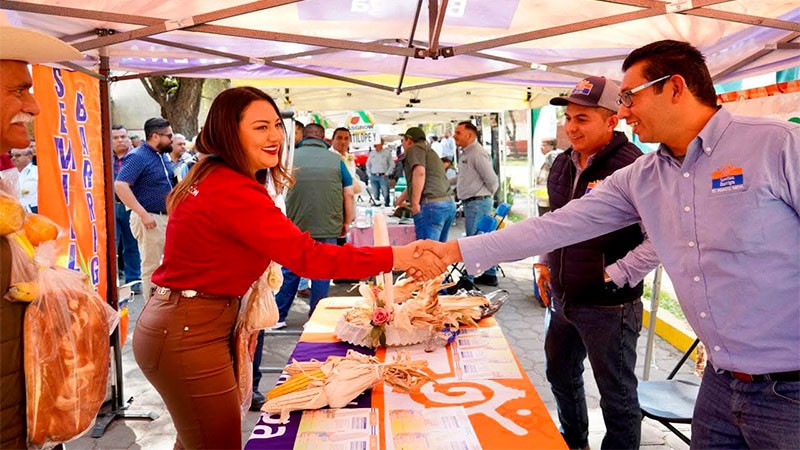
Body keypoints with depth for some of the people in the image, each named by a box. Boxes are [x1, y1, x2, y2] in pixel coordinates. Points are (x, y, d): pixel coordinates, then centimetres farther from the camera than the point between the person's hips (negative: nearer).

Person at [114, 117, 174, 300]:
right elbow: (120, 185, -25)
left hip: (168, 217, 9)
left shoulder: (163, 155, 12)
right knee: (151, 266, 0)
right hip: (150, 220, -8)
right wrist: (143, 214, -26)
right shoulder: (138, 157, -14)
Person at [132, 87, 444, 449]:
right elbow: (306, 256, -29)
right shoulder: (233, 191, -23)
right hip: (189, 335, -10)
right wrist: (395, 258, -27)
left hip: (177, 321, 10)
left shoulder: (214, 178, 9)